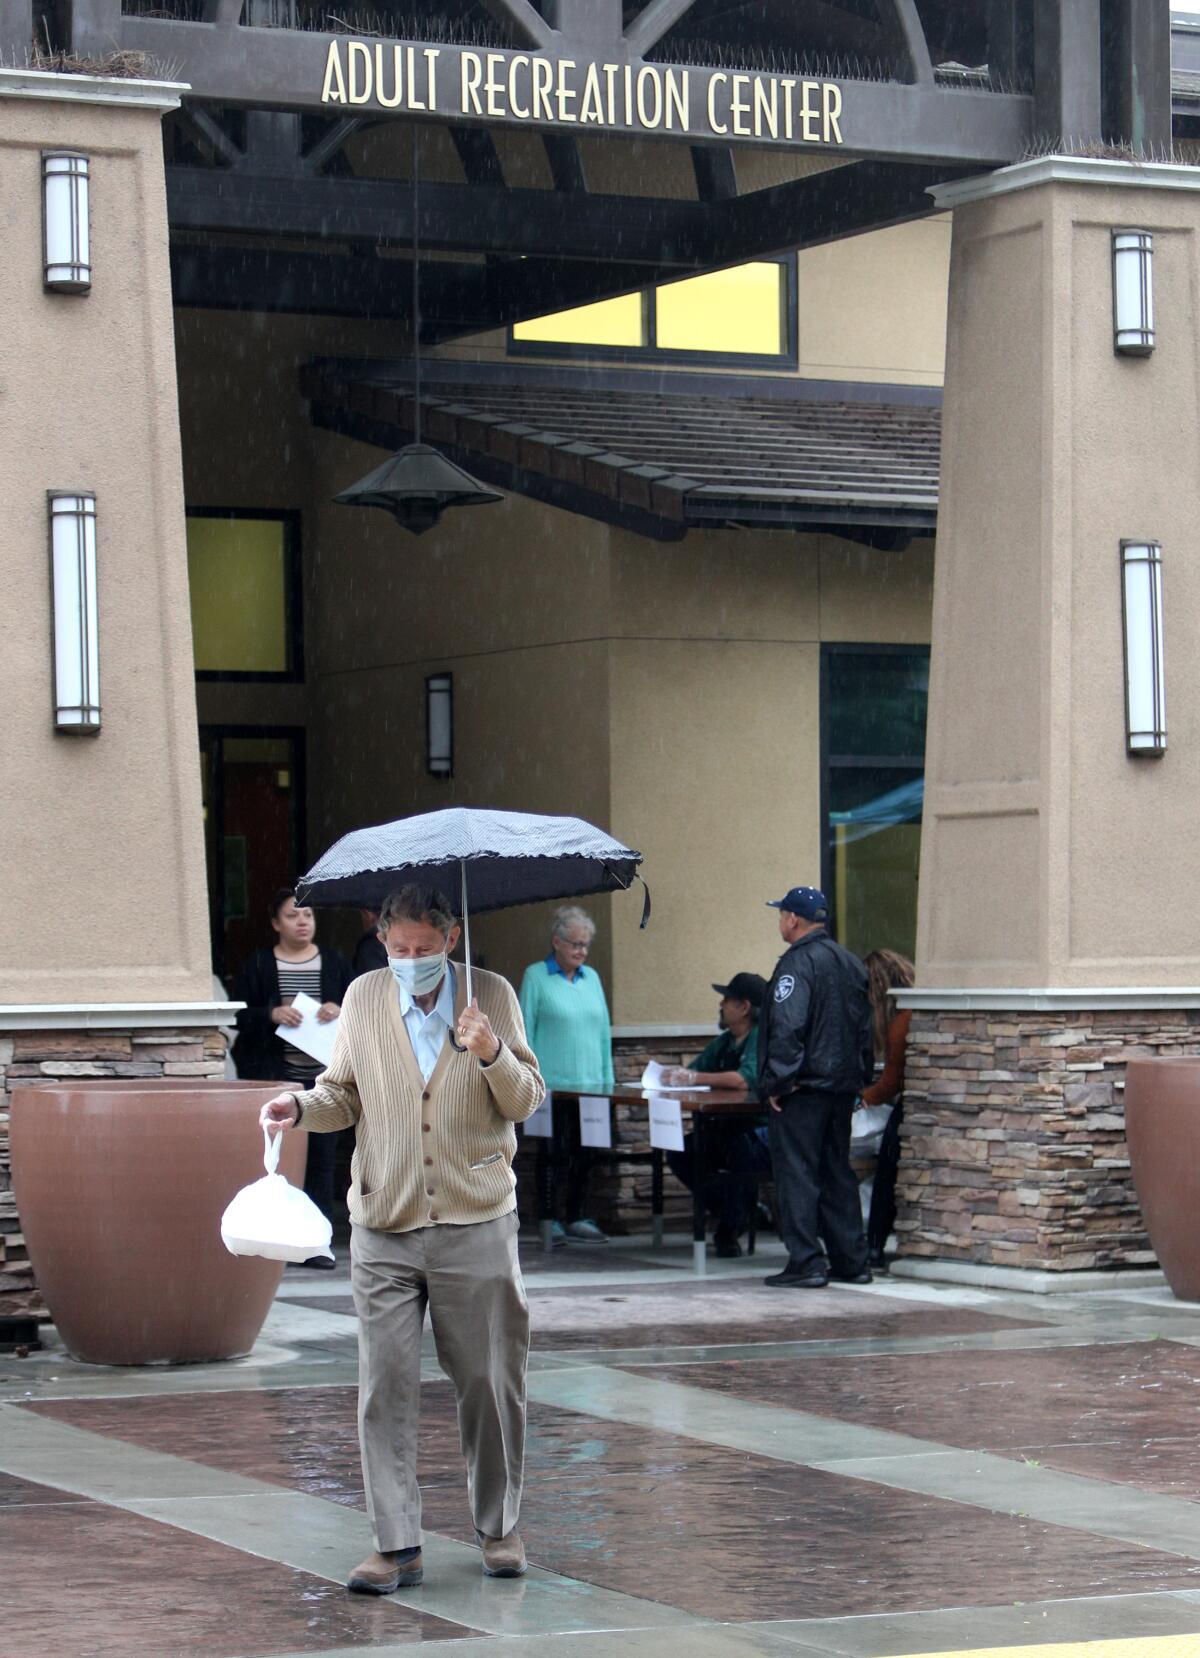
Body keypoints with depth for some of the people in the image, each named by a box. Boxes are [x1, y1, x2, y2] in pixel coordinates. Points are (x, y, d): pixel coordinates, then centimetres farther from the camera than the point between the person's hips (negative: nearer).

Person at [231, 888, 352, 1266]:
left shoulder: (335, 963, 12)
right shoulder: (258, 965, 5)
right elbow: (239, 1015, 2)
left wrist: (340, 1011, -8)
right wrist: (272, 1015, -15)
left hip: (323, 1076, 2)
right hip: (275, 1076, -2)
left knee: (322, 1160, 0)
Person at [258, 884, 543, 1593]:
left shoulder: (492, 995, 2)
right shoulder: (364, 998, 7)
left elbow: (526, 1100, 0)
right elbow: (344, 1093, 14)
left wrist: (491, 1052, -19)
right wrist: (302, 1105, -7)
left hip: (477, 1222, -1)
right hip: (384, 1228, 1)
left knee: (491, 1382, 7)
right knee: (385, 1387, -2)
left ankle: (500, 1528, 23)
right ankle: (397, 1544, 2)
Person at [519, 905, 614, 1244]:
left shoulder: (592, 978, 13)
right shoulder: (536, 977, -1)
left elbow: (604, 1030, 15)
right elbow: (524, 1031, -3)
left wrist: (608, 1080, 10)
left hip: (590, 1086, 5)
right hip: (552, 1086, -5)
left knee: (583, 1155, 7)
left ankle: (577, 1217, 15)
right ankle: (550, 1219, 5)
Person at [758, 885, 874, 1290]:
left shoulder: (796, 964, -14)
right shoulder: (851, 964, 13)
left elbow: (787, 1029, -21)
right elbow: (865, 1028, 18)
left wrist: (776, 1083, -16)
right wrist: (860, 1078, 21)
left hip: (802, 1089, -8)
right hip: (842, 1086, 9)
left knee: (796, 1173, -4)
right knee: (837, 1173, 14)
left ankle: (805, 1263, -7)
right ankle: (851, 1261, 16)